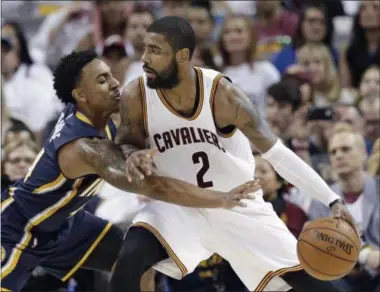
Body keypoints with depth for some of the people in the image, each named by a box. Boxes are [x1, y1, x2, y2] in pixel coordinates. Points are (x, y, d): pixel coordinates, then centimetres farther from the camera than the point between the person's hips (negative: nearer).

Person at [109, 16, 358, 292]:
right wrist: (132, 156, -26)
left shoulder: (222, 94, -23)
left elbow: (276, 152, -19)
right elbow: (125, 144, 1)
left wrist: (332, 200, -24)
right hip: (180, 206, 0)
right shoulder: (136, 97, -18)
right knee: (129, 261, -28)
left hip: (240, 206, 0)